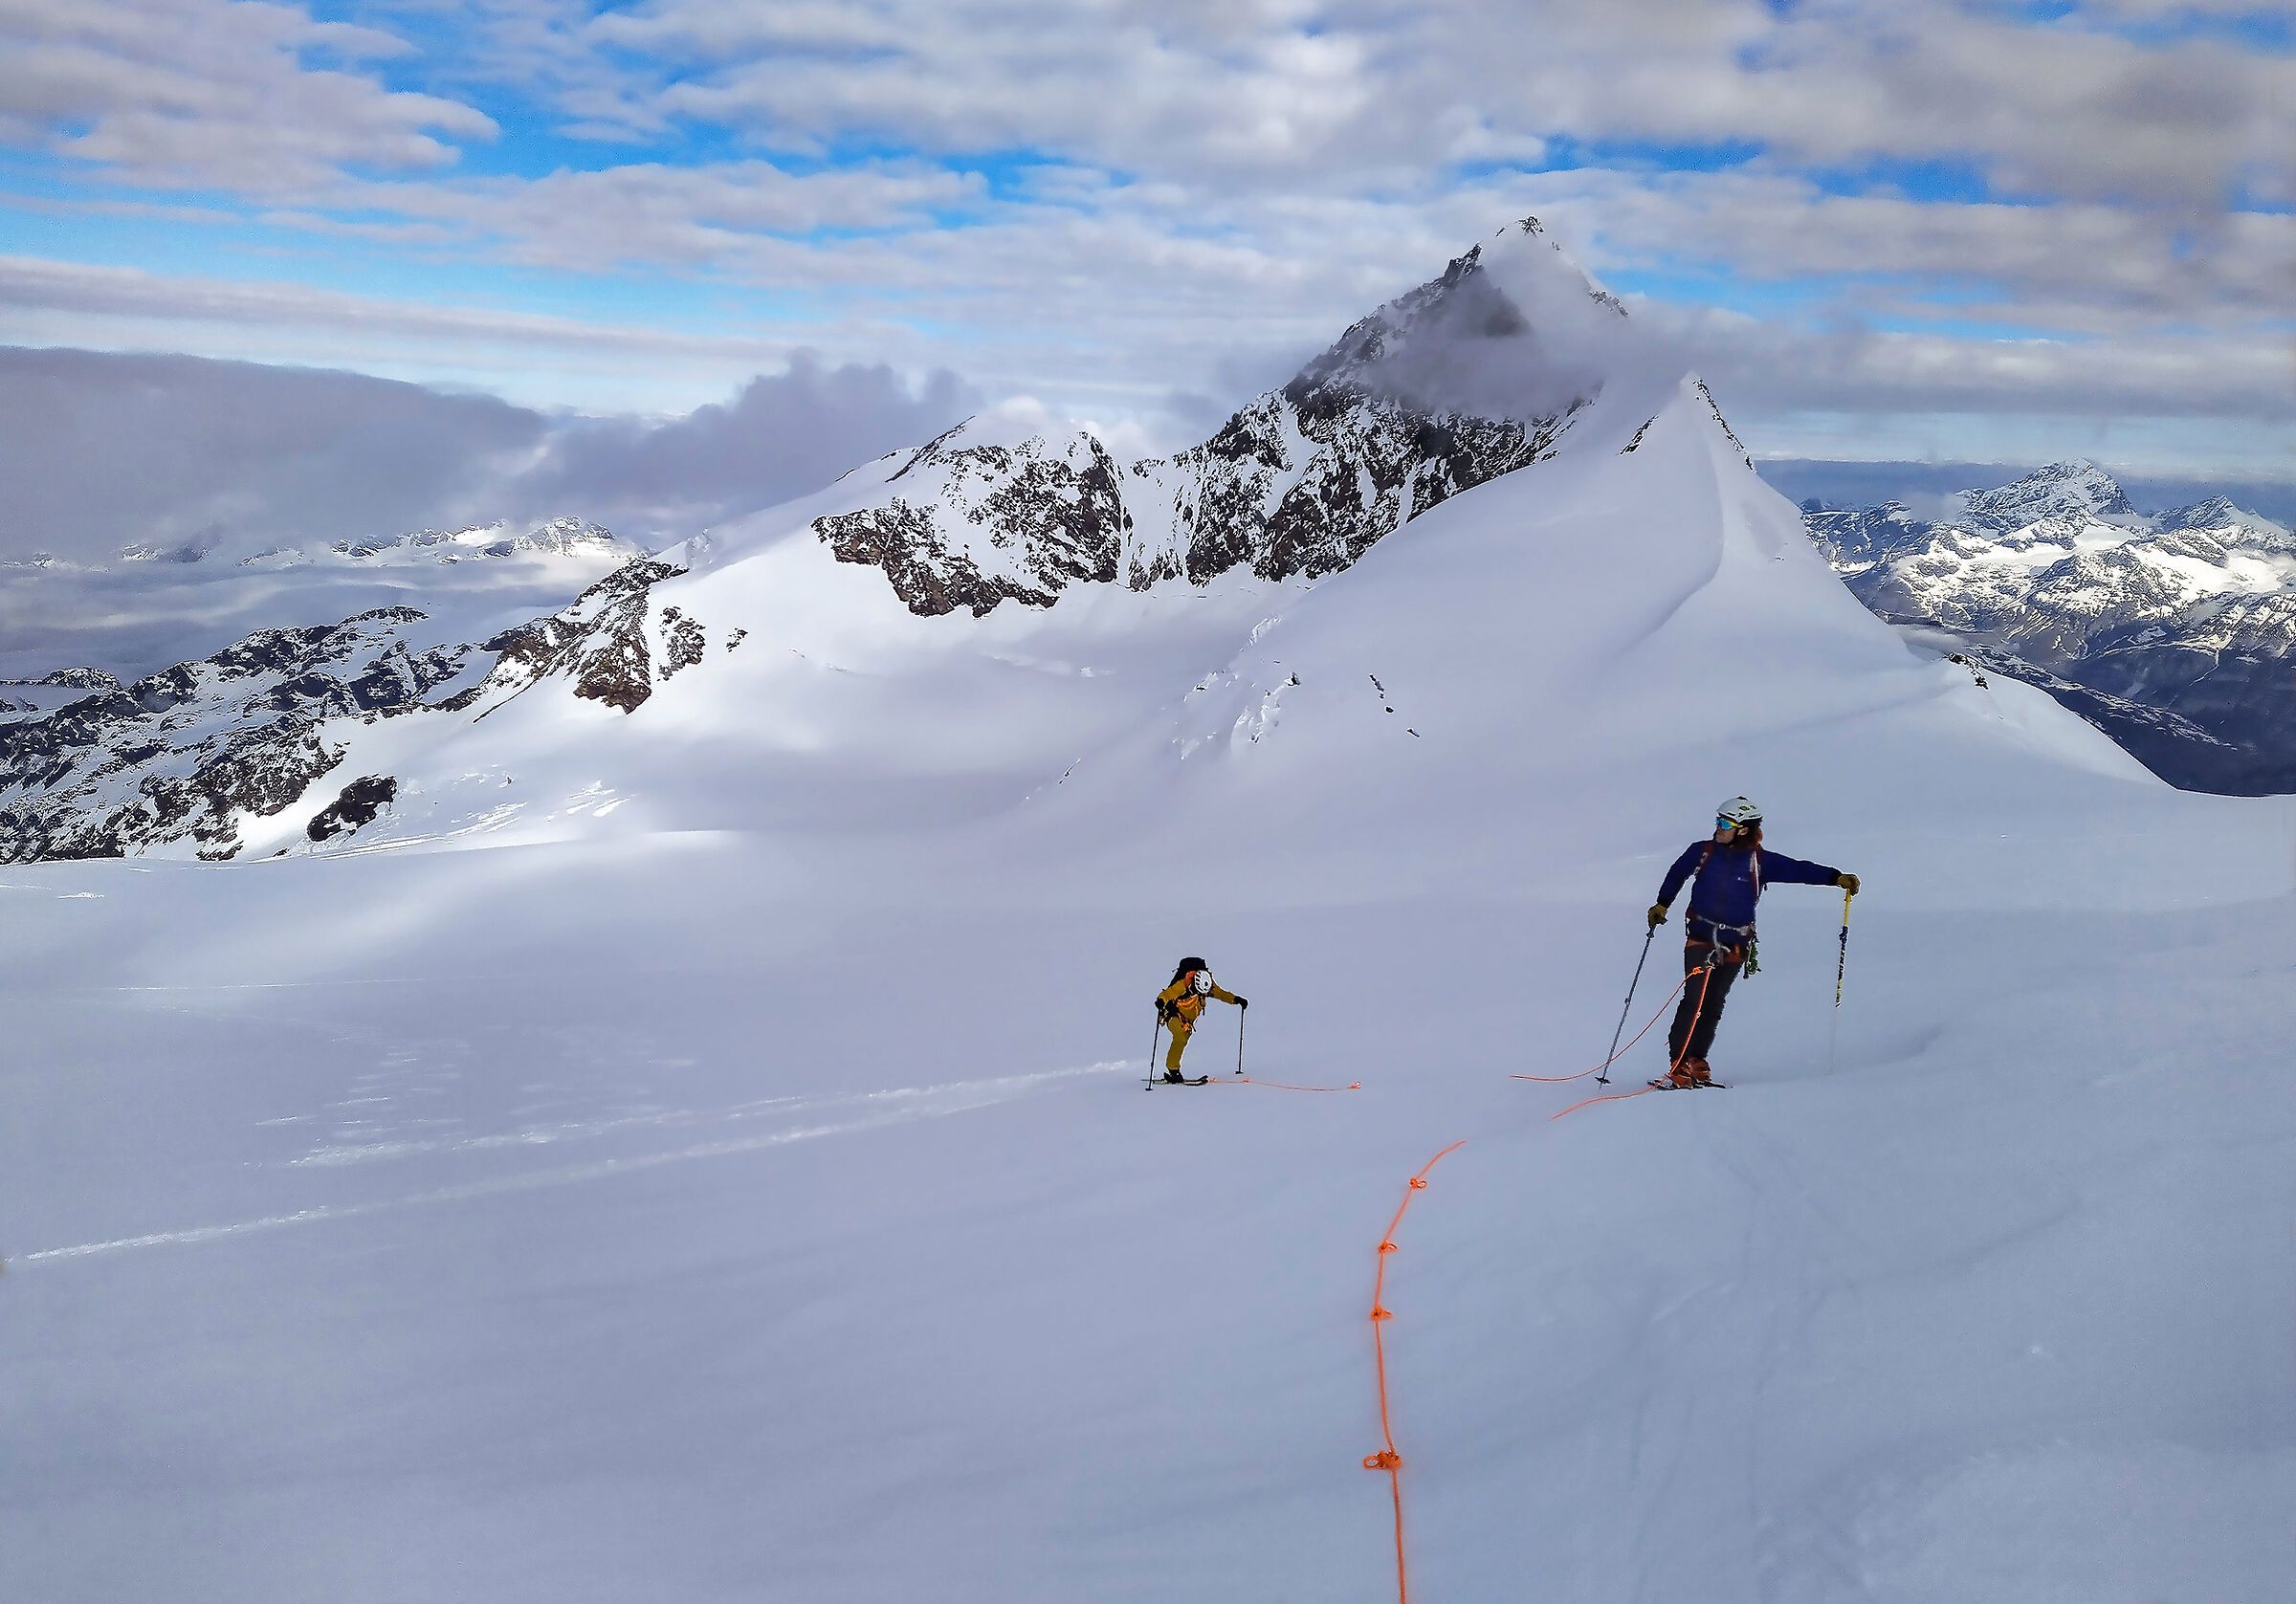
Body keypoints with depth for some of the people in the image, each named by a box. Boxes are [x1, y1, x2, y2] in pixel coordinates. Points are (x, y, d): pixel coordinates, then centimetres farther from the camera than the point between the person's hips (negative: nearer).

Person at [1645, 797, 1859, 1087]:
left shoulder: (1759, 861, -1)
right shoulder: (1702, 851, 2)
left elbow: (1798, 870, -3)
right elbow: (1676, 874, 18)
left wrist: (1837, 877, -12)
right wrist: (1661, 905, 13)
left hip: (1735, 946, 1)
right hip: (1700, 938, 0)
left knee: (1713, 1005, 4)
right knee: (1695, 999, -14)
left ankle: (1696, 1061, 18)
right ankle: (1678, 1064, -9)